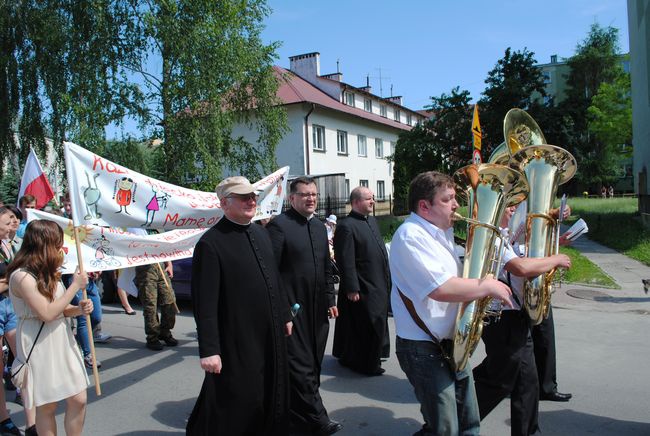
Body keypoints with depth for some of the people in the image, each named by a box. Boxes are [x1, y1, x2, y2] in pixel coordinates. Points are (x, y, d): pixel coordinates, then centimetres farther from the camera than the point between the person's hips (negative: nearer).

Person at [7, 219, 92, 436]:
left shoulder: (48, 272, 9)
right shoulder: (21, 276, -18)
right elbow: (47, 314, -22)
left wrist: (79, 309, -6)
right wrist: (75, 286, -16)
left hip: (63, 343, 8)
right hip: (41, 350, -7)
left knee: (78, 400, 7)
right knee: (46, 407, 6)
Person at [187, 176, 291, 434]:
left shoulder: (261, 233, 9)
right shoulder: (210, 243, -16)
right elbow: (205, 303, -19)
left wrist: (284, 315, 17)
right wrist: (209, 350, -20)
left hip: (271, 336, 7)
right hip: (237, 342, -7)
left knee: (271, 397, 20)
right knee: (236, 405, 7)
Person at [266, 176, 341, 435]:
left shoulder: (320, 227, 13)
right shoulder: (279, 225, -11)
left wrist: (330, 300, 14)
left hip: (318, 309, 8)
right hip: (292, 309, -8)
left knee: (313, 364, 15)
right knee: (300, 365, -2)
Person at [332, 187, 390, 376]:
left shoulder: (372, 221, 11)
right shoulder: (346, 227, -18)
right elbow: (346, 261, -21)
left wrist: (387, 278, 17)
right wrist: (352, 288, -22)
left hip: (379, 285, 10)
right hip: (363, 288, -10)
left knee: (377, 323, 19)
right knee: (370, 324, -1)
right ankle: (368, 364, 17)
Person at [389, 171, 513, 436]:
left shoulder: (440, 232, 11)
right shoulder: (410, 235, -19)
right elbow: (441, 289, -31)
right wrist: (488, 286, -18)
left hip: (451, 343, 9)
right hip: (425, 349, -9)